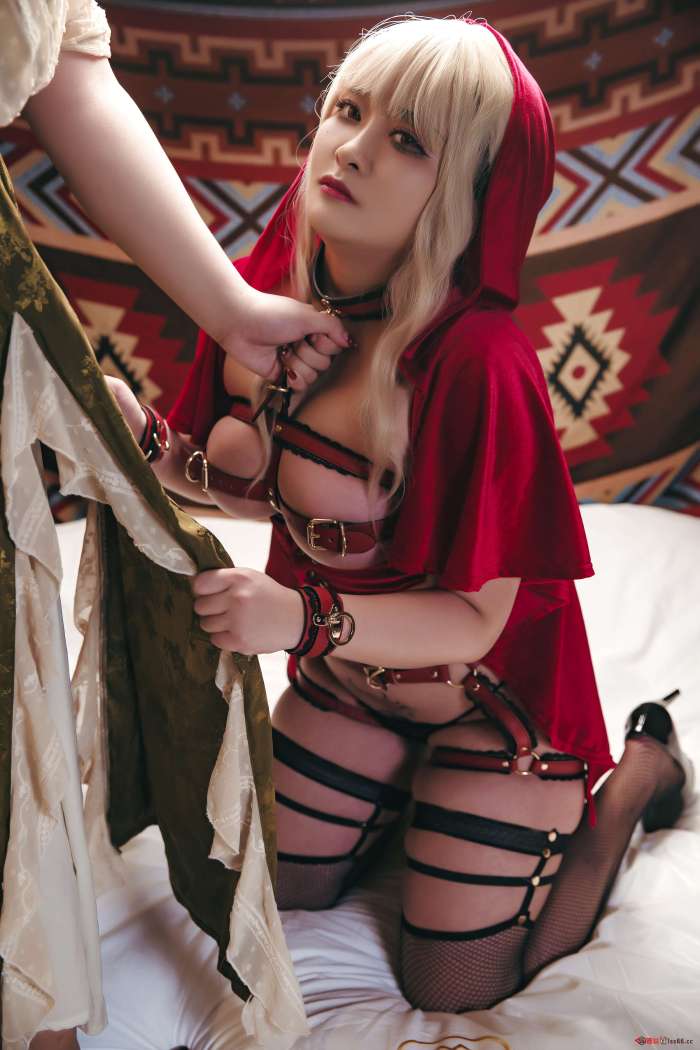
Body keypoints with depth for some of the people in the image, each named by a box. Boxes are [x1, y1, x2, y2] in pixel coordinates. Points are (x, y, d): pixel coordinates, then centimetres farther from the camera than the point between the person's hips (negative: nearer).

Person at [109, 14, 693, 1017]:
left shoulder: (478, 359, -34)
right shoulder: (278, 290, -12)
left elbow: (473, 617, -28)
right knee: (285, 886, 17)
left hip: (491, 688, -6)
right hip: (349, 664, 6)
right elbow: (265, 481, -1)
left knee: (451, 986, 8)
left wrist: (305, 619, -41)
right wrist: (151, 444, -19)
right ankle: (412, 779, 40)